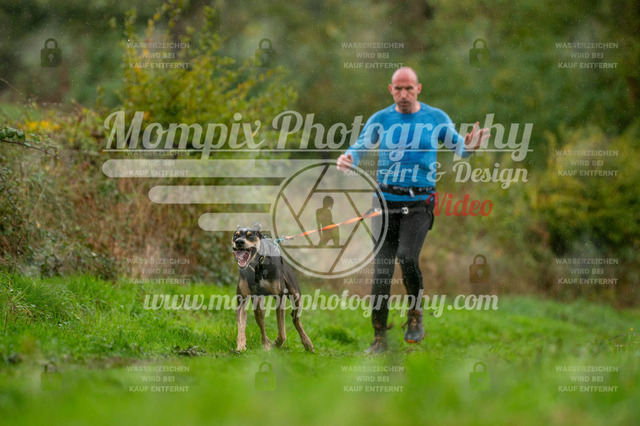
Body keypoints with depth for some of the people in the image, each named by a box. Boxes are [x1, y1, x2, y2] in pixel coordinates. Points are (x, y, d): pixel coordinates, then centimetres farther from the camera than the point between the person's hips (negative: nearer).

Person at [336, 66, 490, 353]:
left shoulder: (436, 118, 4)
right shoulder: (380, 119, 6)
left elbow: (457, 147, 14)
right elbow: (358, 148, 10)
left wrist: (470, 147, -9)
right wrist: (347, 160, -13)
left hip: (419, 202, -2)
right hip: (386, 200, 2)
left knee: (407, 256, -24)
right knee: (381, 270, -1)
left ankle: (415, 313, 3)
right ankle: (379, 338, 6)